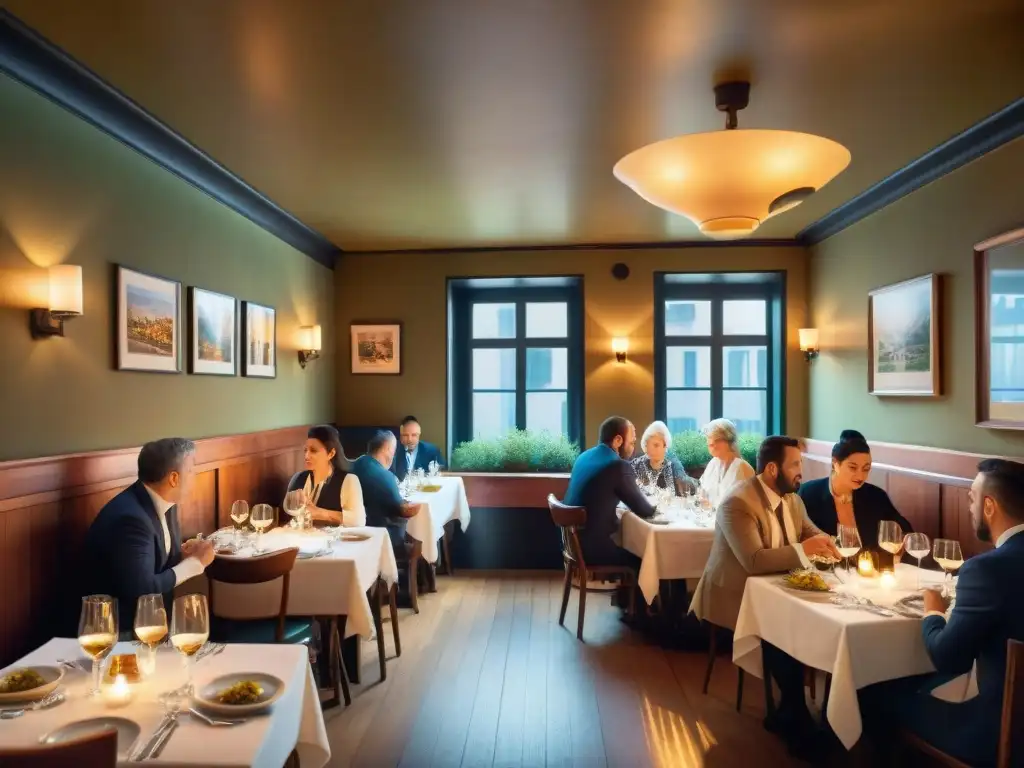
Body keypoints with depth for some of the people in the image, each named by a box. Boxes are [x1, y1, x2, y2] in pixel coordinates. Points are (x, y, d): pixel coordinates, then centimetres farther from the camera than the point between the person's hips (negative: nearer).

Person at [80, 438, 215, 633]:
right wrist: (194, 562, -18)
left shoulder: (163, 503, 0)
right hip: (120, 629, -8)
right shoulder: (130, 517, -27)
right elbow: (141, 590, -27)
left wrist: (183, 554, -9)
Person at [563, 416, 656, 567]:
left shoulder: (585, 456, 7)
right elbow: (644, 510, -9)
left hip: (573, 540, 8)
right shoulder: (618, 465, -18)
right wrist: (654, 507, 12)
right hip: (592, 547, -8)